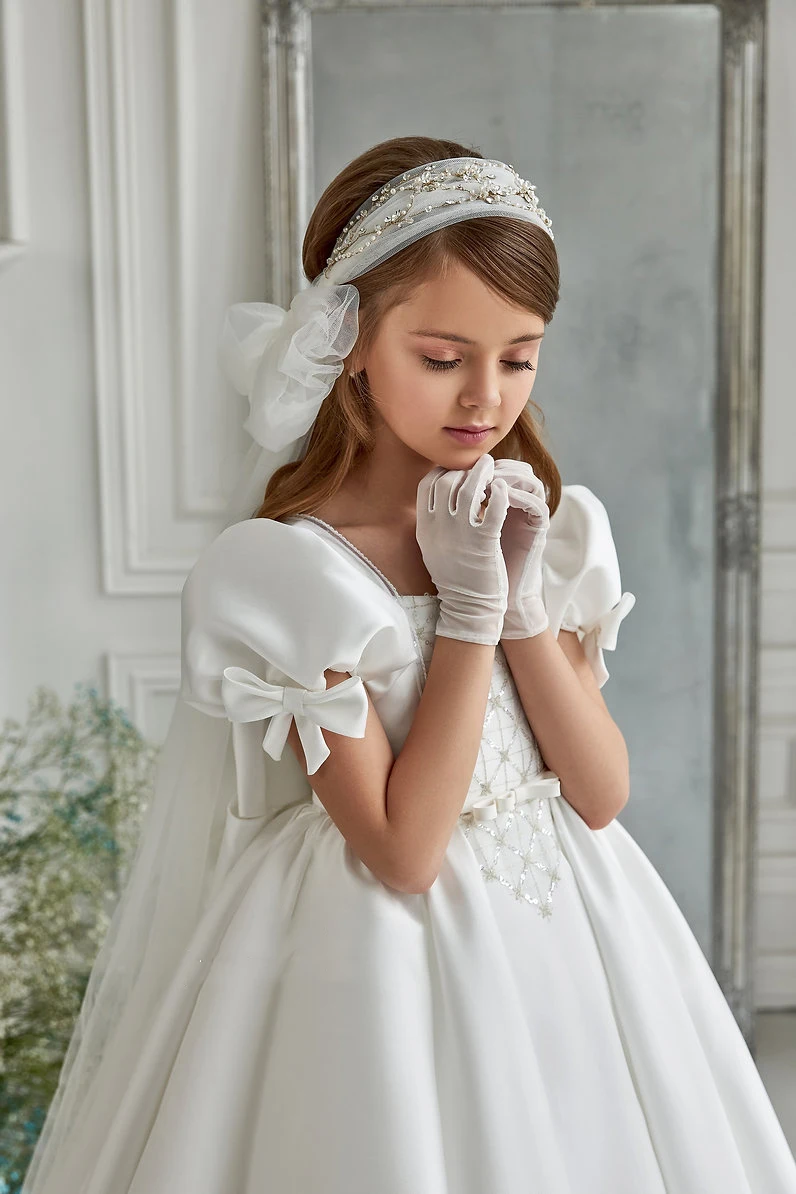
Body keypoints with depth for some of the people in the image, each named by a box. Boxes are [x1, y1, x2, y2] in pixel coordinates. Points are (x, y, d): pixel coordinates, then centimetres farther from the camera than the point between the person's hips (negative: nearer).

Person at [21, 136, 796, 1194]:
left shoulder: (554, 526, -1)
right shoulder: (285, 569, -17)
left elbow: (604, 794, -5)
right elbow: (403, 849, -20)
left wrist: (524, 601, -16)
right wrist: (468, 607, -21)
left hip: (565, 933, 5)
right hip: (387, 965, -5)